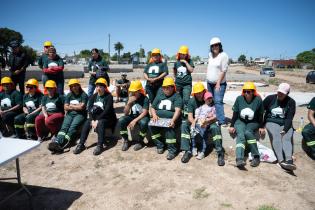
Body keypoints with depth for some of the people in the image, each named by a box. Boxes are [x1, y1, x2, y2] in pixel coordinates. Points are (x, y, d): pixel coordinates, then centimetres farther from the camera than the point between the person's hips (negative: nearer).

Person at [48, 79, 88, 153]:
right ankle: (57, 142, -44)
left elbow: (81, 107, -9)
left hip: (80, 114, -4)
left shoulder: (83, 95, 2)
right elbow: (66, 107, 10)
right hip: (70, 114, 4)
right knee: (64, 126, -23)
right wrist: (77, 106, 0)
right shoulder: (69, 95, 19)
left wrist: (71, 106, 4)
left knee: (73, 126, -30)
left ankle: (64, 143, -45)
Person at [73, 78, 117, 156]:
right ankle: (81, 144, -19)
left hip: (107, 118, -5)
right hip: (96, 117, 5)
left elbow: (107, 110, -19)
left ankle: (100, 146, -34)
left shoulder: (109, 96, -9)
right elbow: (89, 109, -3)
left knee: (100, 123, -35)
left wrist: (97, 120, -25)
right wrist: (92, 120, -20)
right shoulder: (93, 97, 7)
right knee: (86, 123, -22)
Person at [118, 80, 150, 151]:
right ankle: (126, 140, -4)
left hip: (142, 117, -4)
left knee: (143, 123, -39)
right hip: (133, 116, 4)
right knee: (121, 120, -23)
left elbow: (144, 113, -24)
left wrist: (135, 120, -35)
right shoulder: (130, 98, -3)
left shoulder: (145, 99, -16)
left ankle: (140, 141, -11)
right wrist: (129, 103, -24)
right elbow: (126, 113, -8)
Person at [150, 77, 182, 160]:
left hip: (171, 120, -4)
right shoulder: (159, 96, 17)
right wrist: (154, 115, -7)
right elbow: (152, 108, 17)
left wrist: (173, 120, -33)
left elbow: (178, 110, -15)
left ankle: (172, 150, -27)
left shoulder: (177, 96, 1)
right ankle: (159, 145, -9)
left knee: (169, 127, -36)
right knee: (152, 125, -26)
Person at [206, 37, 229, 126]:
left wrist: (218, 83, -18)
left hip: (219, 83, -7)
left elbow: (224, 71, -15)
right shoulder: (210, 55, 10)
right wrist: (207, 77, 15)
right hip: (209, 83, 7)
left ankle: (222, 121, -13)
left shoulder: (223, 55, -12)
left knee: (218, 102, -15)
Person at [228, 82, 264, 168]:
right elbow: (235, 113, 2)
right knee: (240, 135, -29)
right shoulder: (239, 99, -3)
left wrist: (261, 127, 0)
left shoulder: (258, 100, -5)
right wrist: (232, 126, -2)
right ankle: (239, 159, -45)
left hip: (253, 123, 0)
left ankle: (256, 156, -24)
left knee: (247, 132, -32)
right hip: (240, 121, 1)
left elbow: (260, 115, 3)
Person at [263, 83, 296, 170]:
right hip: (272, 122, -1)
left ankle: (289, 160, -47)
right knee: (276, 137, -29)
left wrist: (284, 130, -17)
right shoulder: (270, 98, 4)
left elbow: (289, 118, -3)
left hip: (286, 124, 1)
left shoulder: (291, 102, 4)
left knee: (287, 139, -27)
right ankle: (281, 161, -43)